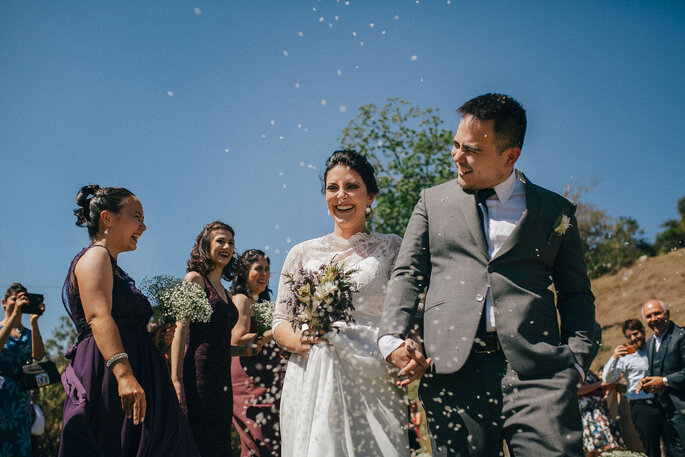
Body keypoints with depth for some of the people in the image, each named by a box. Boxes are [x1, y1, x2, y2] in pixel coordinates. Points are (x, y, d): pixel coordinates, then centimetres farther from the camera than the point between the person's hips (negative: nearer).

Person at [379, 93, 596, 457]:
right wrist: (392, 339, -3)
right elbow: (407, 275, 12)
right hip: (452, 372, 1)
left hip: (537, 372, 0)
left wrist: (576, 360, 1)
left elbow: (576, 294, 15)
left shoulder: (556, 211, 14)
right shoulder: (433, 202, 17)